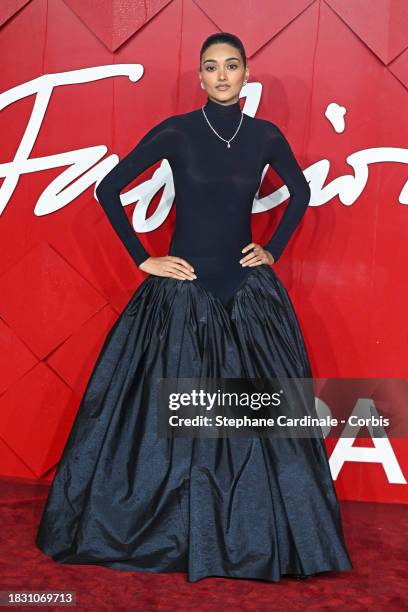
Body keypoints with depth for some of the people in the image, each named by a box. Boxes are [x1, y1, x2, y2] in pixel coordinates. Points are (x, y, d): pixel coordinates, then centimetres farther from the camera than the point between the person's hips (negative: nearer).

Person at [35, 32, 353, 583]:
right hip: (182, 293, -2)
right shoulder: (176, 132, -6)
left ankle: (257, 538, 24)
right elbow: (108, 190, -4)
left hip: (247, 293, 3)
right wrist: (143, 259, -6)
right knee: (167, 417, 5)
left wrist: (274, 250, 9)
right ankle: (160, 532, 26)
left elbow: (300, 192, 20)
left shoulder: (265, 135, 2)